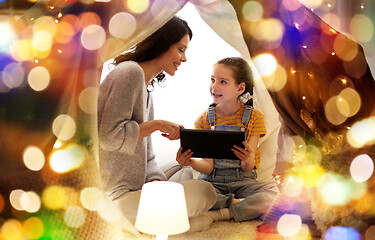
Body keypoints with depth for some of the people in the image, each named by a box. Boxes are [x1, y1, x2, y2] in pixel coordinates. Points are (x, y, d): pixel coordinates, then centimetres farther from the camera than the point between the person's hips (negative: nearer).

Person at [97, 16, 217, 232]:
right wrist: (157, 124, -11)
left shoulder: (148, 86, 18)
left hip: (134, 188, 9)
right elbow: (109, 136, -21)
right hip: (115, 196, -9)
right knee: (205, 193, -13)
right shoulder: (130, 72, -11)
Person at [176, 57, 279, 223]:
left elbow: (247, 168, -7)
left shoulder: (254, 117, 0)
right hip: (211, 182, 1)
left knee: (278, 191, -31)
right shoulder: (204, 120, 4)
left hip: (242, 181, 0)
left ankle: (220, 214, -22)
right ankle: (239, 204, -17)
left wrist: (248, 159, -31)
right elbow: (208, 167, -4)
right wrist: (191, 162, -26)